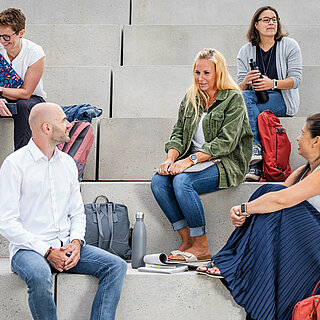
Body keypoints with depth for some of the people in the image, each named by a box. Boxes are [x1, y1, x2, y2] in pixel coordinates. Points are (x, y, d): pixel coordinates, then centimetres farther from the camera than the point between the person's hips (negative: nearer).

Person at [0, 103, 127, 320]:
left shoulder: (68, 163, 13)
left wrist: (76, 241, -3)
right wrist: (47, 252, -17)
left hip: (66, 246, 6)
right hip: (28, 249, -6)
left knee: (116, 266, -14)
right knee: (40, 277, -37)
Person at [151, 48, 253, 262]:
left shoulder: (233, 99, -5)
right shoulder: (191, 98, 14)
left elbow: (225, 142, -14)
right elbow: (178, 133, 10)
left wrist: (190, 160, -23)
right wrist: (170, 158, -11)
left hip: (226, 163, -6)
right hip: (195, 161, 6)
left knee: (182, 181, -31)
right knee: (159, 181, -21)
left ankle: (201, 246, -17)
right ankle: (187, 241, -12)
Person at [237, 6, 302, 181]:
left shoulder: (290, 46, 3)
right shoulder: (245, 52, 10)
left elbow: (296, 79, -6)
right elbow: (240, 87, 4)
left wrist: (273, 83, -24)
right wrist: (246, 82, -21)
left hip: (283, 100, -3)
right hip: (254, 98, 3)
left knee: (245, 101, -30)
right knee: (243, 97, -32)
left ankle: (253, 147, -34)